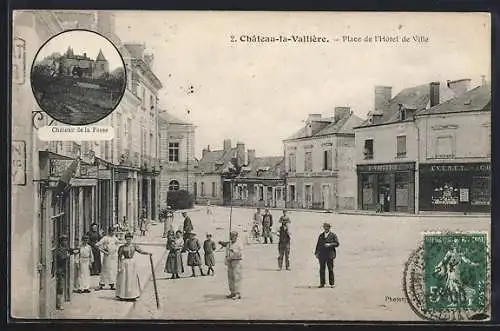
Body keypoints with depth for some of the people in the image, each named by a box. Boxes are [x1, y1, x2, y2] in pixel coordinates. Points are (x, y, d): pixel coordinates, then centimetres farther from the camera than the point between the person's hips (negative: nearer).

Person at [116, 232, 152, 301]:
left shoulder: (134, 246, 4)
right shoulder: (122, 247, -3)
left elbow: (141, 251, -5)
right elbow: (119, 257, -2)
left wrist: (148, 253, -22)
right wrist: (119, 266, -6)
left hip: (132, 263, 3)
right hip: (124, 263, -3)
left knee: (132, 279, 3)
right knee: (123, 279, -1)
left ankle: (132, 296, 9)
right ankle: (122, 296, 7)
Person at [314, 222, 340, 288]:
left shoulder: (333, 235, 6)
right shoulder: (321, 236, 17)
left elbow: (337, 243, -2)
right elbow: (318, 244, 16)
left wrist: (330, 244, -16)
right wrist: (316, 253, 7)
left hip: (329, 255, -3)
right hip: (321, 255, 3)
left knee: (330, 269, -3)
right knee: (322, 269, 1)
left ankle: (332, 283, 3)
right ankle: (322, 283, 5)